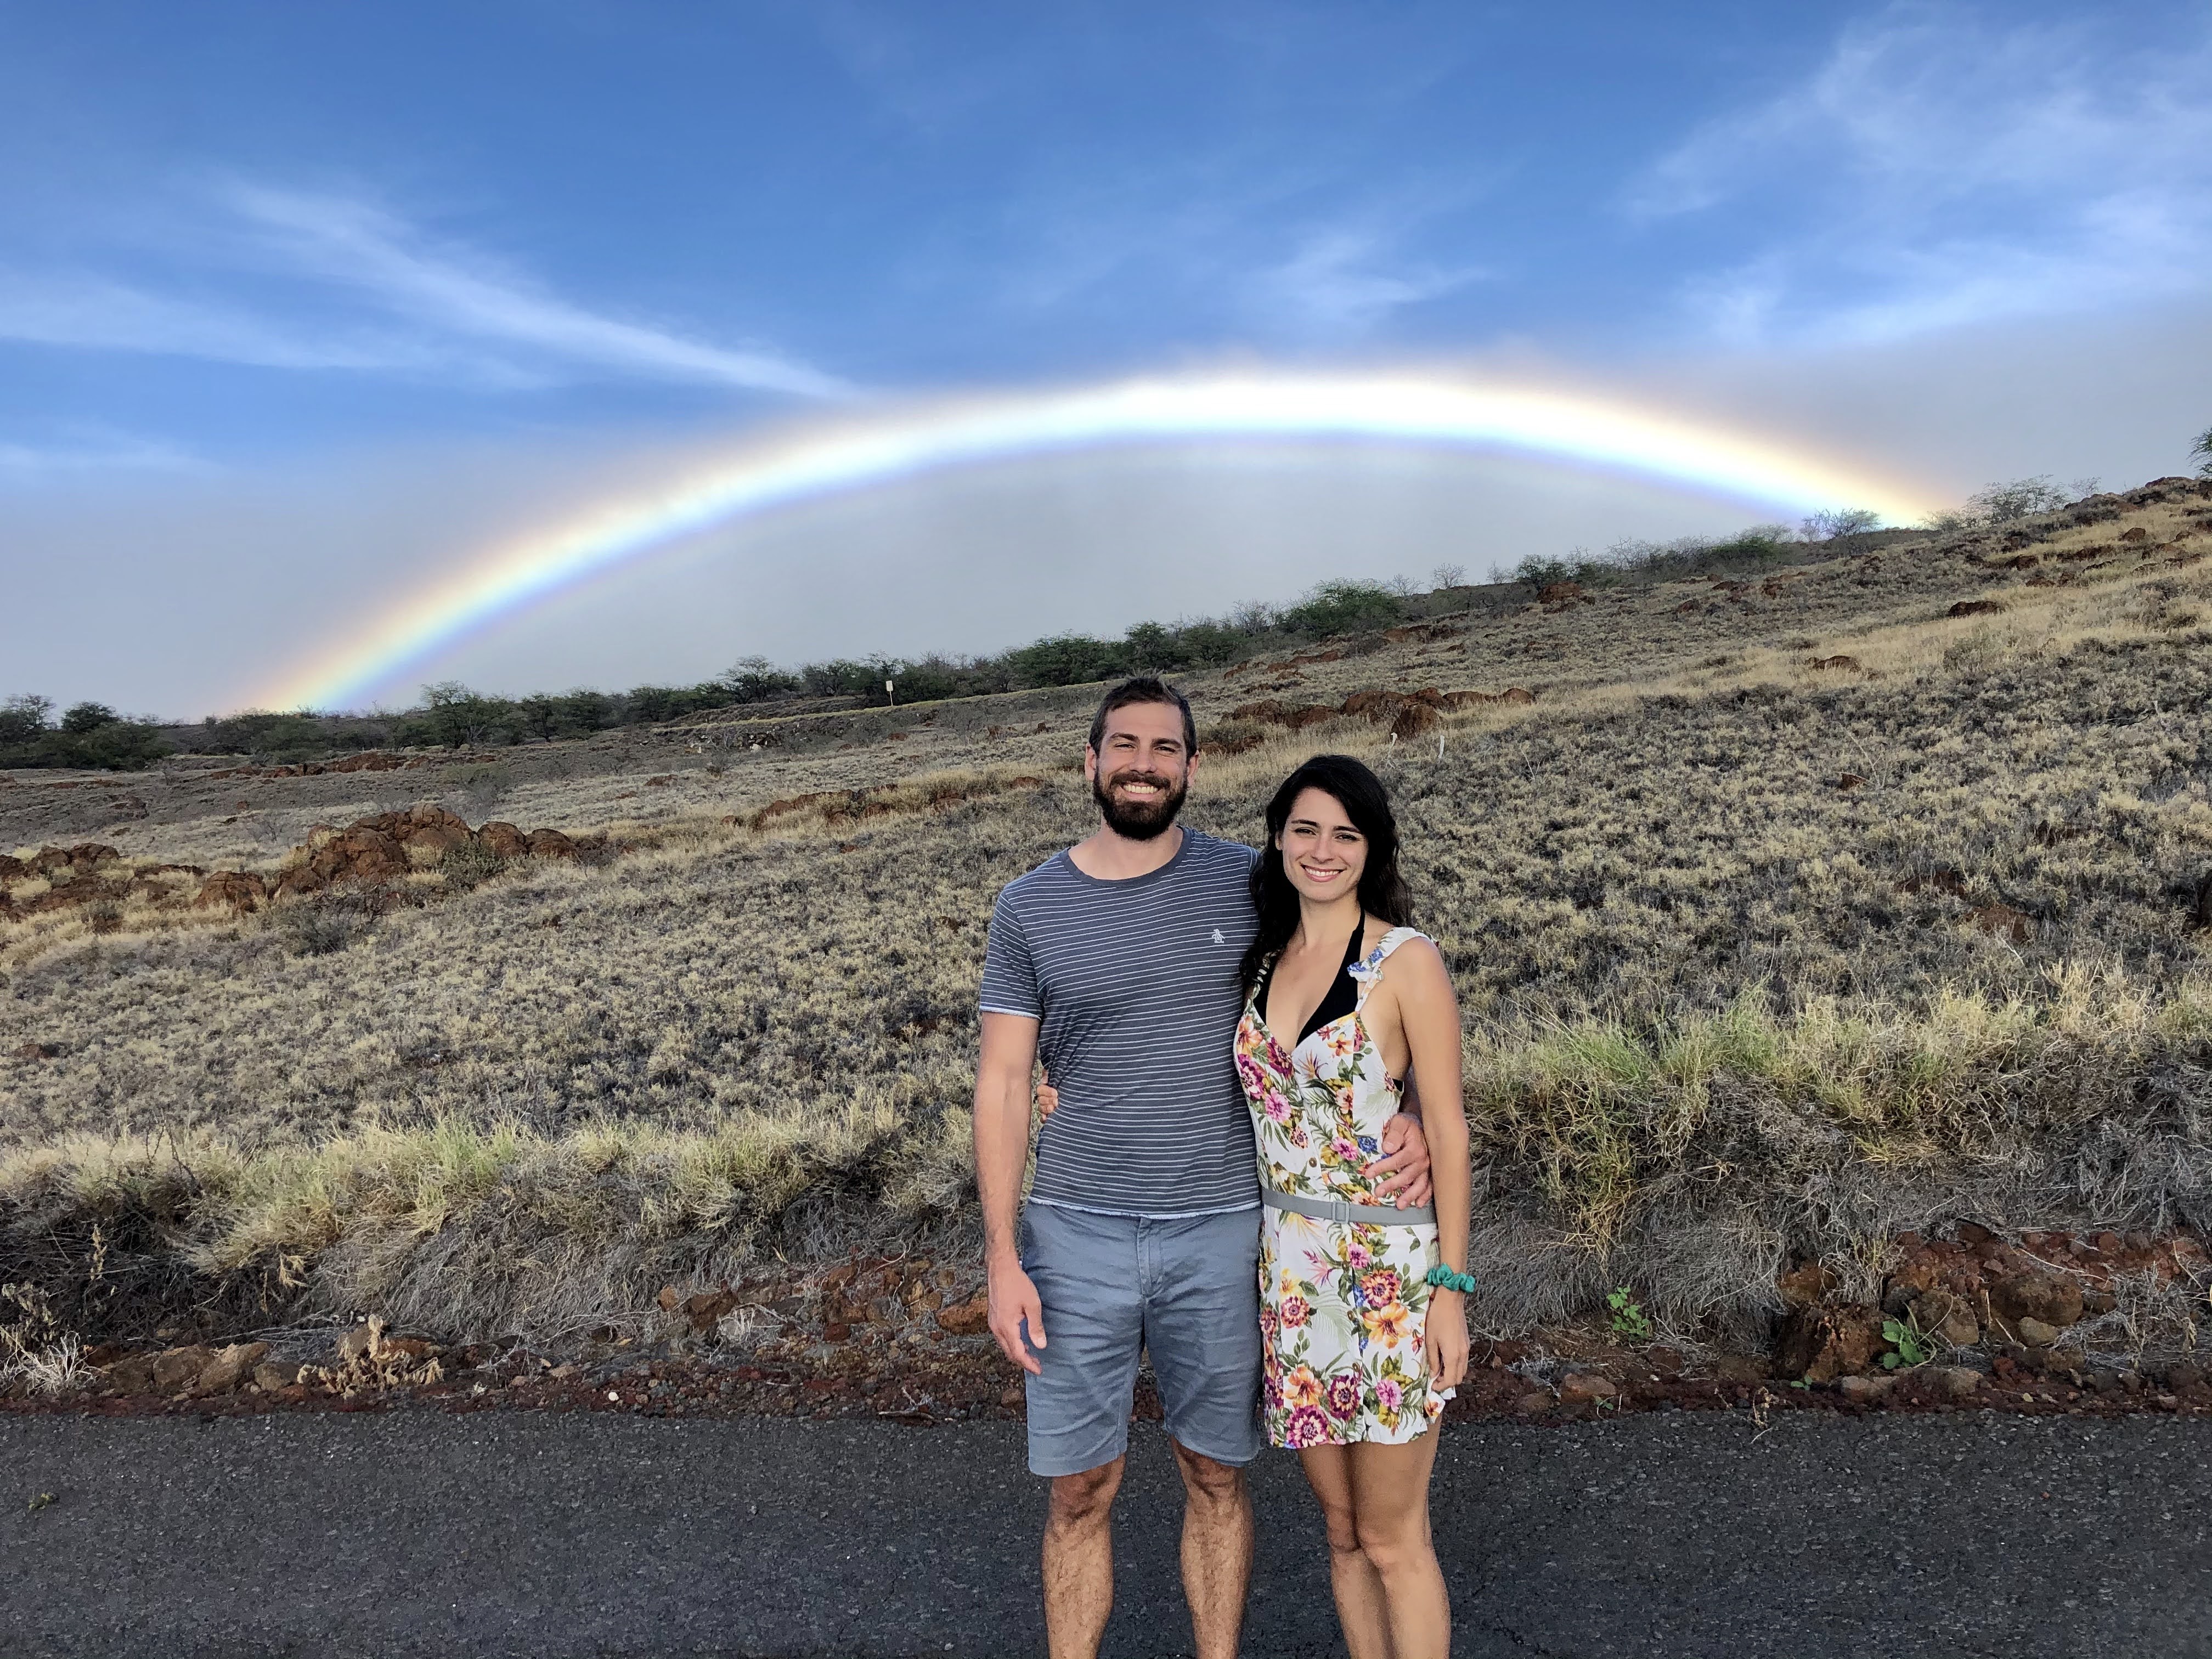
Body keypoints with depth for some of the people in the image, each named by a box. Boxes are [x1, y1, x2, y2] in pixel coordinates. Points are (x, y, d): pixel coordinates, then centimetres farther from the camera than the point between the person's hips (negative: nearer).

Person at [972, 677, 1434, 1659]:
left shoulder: (1247, 885, -1)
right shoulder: (1030, 908, -1)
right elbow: (1002, 1084, -1)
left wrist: (1400, 1115, -11)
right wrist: (1001, 1256, -6)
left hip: (1218, 1234, 1)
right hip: (1077, 1236, 0)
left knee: (1215, 1476, 15)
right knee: (1079, 1491, 9)